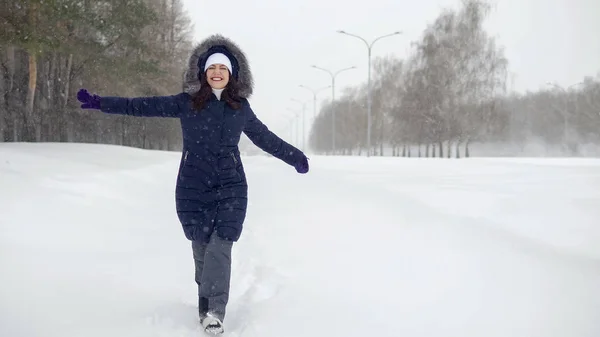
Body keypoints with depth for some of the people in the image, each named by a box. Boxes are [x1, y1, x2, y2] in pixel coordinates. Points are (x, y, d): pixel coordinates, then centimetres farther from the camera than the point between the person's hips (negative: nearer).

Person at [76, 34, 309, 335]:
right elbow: (142, 106, 0)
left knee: (219, 248, -13)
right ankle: (209, 307, 18)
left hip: (231, 189, 1)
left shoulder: (240, 107, 9)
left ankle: (214, 312, -11)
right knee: (202, 249, 2)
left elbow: (264, 137, 23)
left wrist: (294, 157, 31)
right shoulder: (186, 102, 3)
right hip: (193, 189, 0)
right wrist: (100, 103, -6)